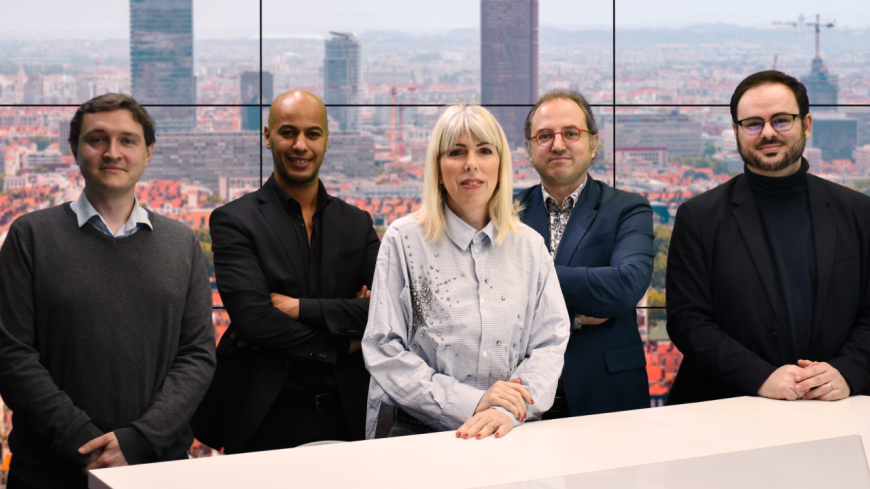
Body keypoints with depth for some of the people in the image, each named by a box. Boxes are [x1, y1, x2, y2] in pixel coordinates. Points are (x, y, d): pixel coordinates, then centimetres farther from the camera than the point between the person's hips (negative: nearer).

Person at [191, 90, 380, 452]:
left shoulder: (357, 224, 10)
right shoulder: (234, 221, -2)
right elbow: (252, 317, -15)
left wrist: (298, 308, -14)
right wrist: (342, 344, -10)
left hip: (344, 418, 4)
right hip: (266, 422, -3)